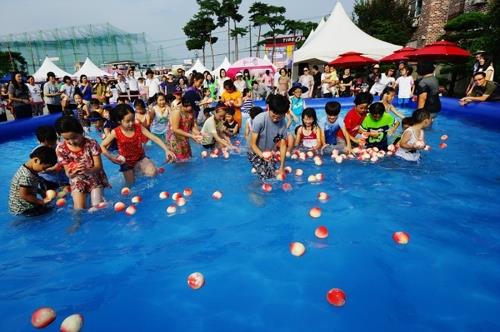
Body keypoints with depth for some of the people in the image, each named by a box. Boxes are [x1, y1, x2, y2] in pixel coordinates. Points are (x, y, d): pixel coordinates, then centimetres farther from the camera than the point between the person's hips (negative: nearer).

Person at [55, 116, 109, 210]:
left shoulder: (91, 143, -19)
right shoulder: (61, 148, -13)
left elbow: (98, 166, -19)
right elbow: (68, 173, -10)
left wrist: (87, 171, -40)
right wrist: (73, 172, -34)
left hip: (95, 178, -1)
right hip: (78, 181, 2)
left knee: (97, 206, -9)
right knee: (79, 209, -8)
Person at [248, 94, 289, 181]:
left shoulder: (283, 123, -14)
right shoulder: (259, 120, -26)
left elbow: (283, 145, -6)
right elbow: (253, 144, -20)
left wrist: (282, 167, -10)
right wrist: (262, 155, -38)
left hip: (270, 154, 4)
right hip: (256, 153, -4)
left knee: (275, 176, -4)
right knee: (266, 177, -16)